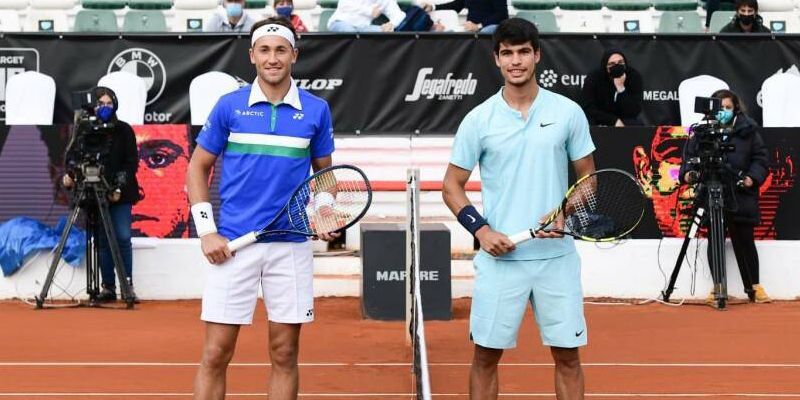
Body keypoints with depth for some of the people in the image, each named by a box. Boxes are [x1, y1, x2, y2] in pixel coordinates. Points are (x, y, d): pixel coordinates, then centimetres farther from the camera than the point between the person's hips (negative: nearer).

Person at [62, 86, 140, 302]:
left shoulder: (124, 130, 3)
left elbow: (132, 162, 0)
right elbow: (72, 156, 0)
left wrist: (120, 188, -11)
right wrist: (68, 175, -21)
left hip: (120, 194, -1)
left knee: (123, 238, -6)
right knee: (103, 241, 3)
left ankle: (127, 285, 1)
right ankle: (107, 287, 7)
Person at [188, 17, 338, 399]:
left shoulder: (316, 110, 4)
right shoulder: (229, 106, 1)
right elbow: (197, 169, 7)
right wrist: (206, 231, -3)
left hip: (291, 246, 1)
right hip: (233, 245, -1)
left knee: (284, 354, 7)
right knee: (216, 354, -1)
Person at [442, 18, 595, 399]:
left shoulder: (568, 112, 2)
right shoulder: (478, 119, 0)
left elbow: (588, 177, 8)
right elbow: (451, 185, 5)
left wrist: (566, 214, -10)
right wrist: (481, 229, -10)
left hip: (557, 255, 1)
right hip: (500, 257, 0)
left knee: (567, 355, 6)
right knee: (486, 354, 5)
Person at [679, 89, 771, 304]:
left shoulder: (747, 130, 3)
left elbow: (760, 158, 4)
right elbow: (690, 155, 8)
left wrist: (753, 177, -11)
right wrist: (688, 172, -10)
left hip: (741, 197, -1)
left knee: (744, 242, 4)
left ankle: (754, 287, 14)